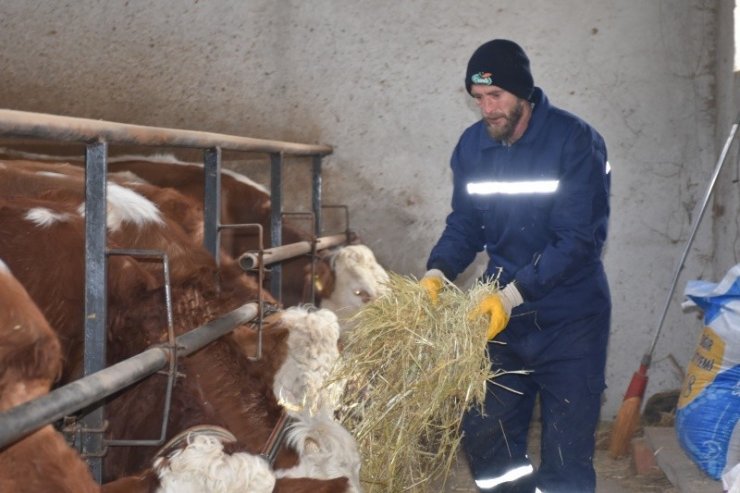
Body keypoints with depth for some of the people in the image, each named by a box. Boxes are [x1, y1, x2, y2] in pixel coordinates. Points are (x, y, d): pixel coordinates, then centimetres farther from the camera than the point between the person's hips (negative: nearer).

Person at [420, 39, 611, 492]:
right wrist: (439, 271, -13)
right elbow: (465, 224, 7)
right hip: (502, 312, 5)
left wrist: (515, 293, -30)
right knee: (485, 439, 10)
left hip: (569, 321, -5)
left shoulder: (575, 141, -16)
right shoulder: (472, 145, 1)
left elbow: (578, 238, -21)